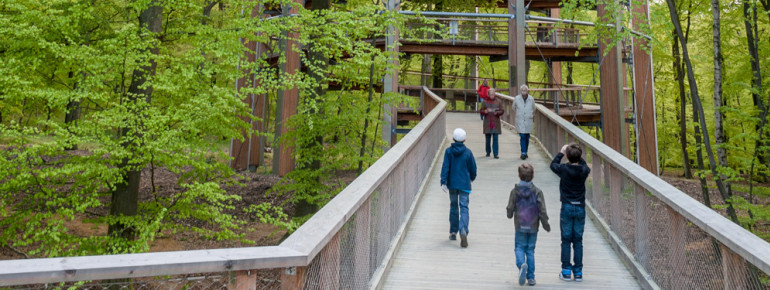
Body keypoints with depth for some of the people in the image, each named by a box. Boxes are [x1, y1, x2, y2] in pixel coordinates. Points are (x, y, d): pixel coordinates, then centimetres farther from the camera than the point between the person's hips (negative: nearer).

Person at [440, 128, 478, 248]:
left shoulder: (448, 151, -3)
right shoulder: (468, 152, -4)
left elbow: (445, 167, -9)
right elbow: (473, 168, 4)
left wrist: (443, 182, -10)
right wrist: (472, 178, 23)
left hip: (452, 184, 2)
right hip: (464, 184, -1)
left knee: (453, 207, 16)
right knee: (464, 208, -4)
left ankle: (453, 232, 23)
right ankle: (463, 231, -25)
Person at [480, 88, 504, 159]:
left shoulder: (498, 101, 4)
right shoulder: (485, 102, 4)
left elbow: (502, 110, 3)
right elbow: (481, 111, 3)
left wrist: (497, 112, -16)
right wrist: (485, 111, -18)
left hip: (496, 123, -1)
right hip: (487, 123, 1)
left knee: (495, 138, -4)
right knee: (488, 138, 6)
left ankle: (496, 153, -1)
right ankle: (488, 152, 20)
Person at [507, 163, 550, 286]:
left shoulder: (515, 191, -7)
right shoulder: (537, 192, -7)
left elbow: (510, 209, -2)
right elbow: (542, 211, -7)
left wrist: (510, 214, 20)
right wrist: (546, 225, 6)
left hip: (520, 226, -1)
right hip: (533, 226, 1)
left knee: (520, 247, 8)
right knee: (530, 249, 11)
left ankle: (522, 264, -24)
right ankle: (531, 277, 13)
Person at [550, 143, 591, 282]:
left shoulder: (564, 169, -12)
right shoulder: (584, 171, -6)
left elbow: (553, 164, 11)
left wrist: (561, 153, 20)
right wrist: (578, 155, 20)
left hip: (567, 208, -2)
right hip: (580, 208, 2)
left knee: (566, 240, 5)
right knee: (578, 241, 8)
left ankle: (566, 271, 7)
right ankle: (578, 272, 11)